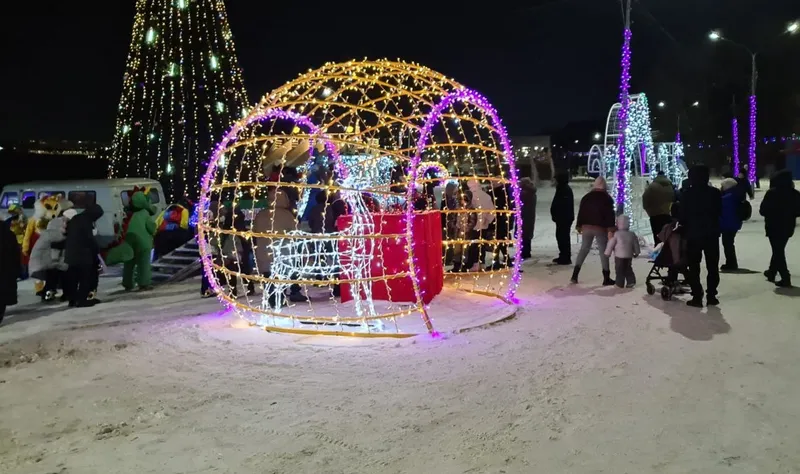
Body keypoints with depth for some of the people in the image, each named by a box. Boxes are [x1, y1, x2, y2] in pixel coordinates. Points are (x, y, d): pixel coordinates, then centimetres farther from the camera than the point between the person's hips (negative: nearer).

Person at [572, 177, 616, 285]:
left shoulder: (586, 197, 9)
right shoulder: (607, 198, -2)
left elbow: (580, 212, 9)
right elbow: (610, 215, -9)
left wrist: (579, 226, 15)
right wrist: (611, 229, -10)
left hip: (587, 227, 4)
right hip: (601, 228, -4)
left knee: (583, 249, 11)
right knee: (603, 251, 1)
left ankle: (575, 275, 5)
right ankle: (606, 278, 2)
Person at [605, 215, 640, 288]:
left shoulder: (616, 234, -8)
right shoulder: (632, 234, 7)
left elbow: (611, 244, -6)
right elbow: (636, 244, 14)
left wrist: (608, 252, 2)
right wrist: (636, 253, 26)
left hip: (619, 255, -5)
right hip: (629, 255, 5)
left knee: (619, 270, -1)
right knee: (628, 269, 16)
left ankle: (620, 283, -1)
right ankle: (631, 281, 10)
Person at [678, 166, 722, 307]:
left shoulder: (686, 194, -9)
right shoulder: (715, 193, 0)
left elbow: (682, 216, -7)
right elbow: (720, 213, 6)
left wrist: (685, 225, 12)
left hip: (693, 234, -3)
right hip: (712, 234, 3)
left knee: (694, 267, 3)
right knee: (712, 266, 11)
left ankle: (697, 297, 0)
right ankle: (711, 295, 12)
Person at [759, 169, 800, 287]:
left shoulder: (772, 193, -16)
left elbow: (762, 211, -14)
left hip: (774, 227, -5)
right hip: (787, 227, 5)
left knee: (778, 251, 1)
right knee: (779, 250, 21)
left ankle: (785, 278, -5)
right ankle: (772, 272, 35)